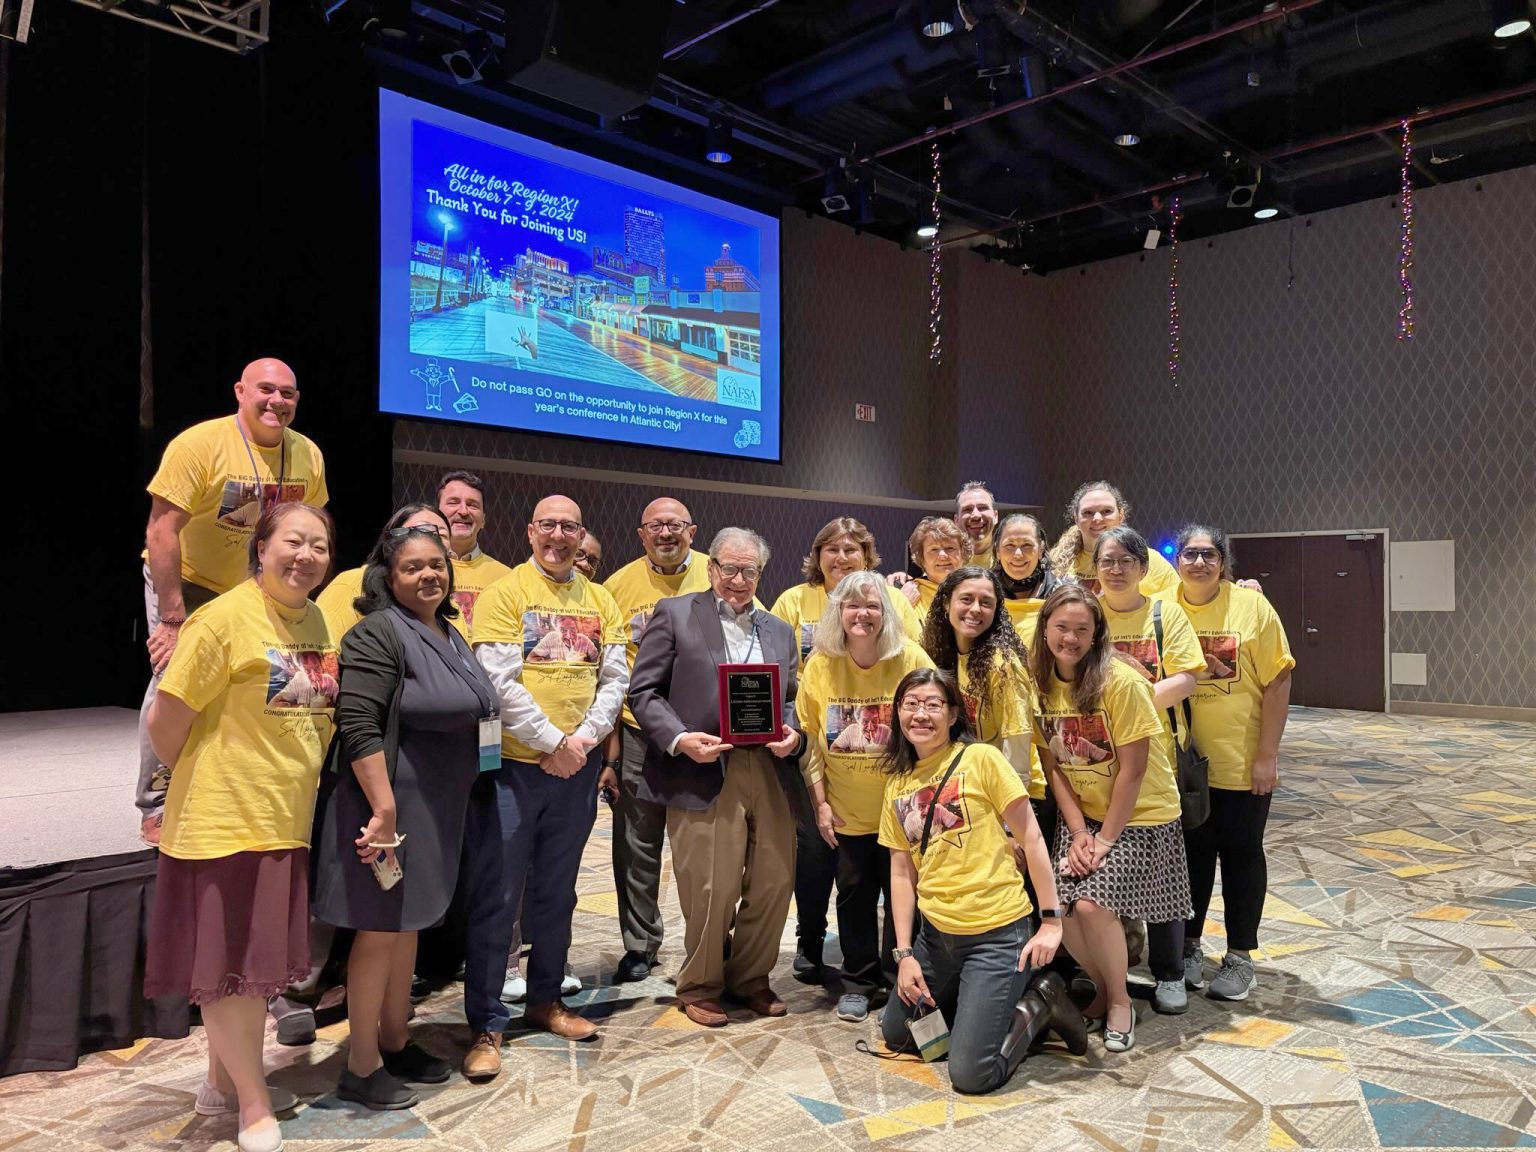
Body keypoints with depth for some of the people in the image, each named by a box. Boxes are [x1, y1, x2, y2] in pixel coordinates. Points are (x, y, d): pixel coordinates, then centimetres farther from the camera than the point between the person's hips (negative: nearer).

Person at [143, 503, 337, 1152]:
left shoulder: (317, 623, 5)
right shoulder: (224, 618, -16)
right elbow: (165, 720, -11)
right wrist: (198, 781, 3)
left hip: (287, 823, 7)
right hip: (225, 822, -7)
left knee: (260, 959, 17)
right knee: (231, 964, 6)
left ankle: (224, 1082, 37)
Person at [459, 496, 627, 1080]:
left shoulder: (599, 601, 10)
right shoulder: (504, 593, -6)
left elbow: (615, 678, 5)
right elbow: (499, 681, -14)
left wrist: (585, 737, -10)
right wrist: (553, 742, -16)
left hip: (577, 768, 5)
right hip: (511, 764, -5)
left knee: (556, 894, 17)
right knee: (496, 899, 1)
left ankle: (545, 999, 32)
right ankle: (486, 1025, 12)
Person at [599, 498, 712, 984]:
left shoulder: (717, 577, -1)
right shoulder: (620, 585, 0)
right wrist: (608, 746, -2)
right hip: (638, 733, 1)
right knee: (637, 844, 9)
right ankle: (639, 944, 26)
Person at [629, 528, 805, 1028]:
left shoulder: (779, 630, 19)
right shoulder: (673, 614, 4)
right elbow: (643, 691, -1)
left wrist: (793, 733, -2)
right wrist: (680, 739, -15)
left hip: (770, 771, 5)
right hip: (705, 771, -5)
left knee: (774, 883, 8)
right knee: (711, 891, -2)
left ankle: (751, 978, 29)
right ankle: (699, 987, 21)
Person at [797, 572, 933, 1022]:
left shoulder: (911, 659, -11)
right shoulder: (820, 665, -5)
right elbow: (811, 740, 1)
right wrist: (820, 802, -2)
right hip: (847, 812, 2)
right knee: (854, 895, 12)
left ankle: (900, 981, 27)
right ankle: (858, 982, 30)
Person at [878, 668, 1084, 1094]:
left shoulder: (981, 759, -9)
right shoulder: (897, 782, 7)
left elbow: (1031, 838, -7)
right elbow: (901, 872, 7)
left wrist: (1051, 921, -10)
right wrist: (904, 953, 2)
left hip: (997, 932, -6)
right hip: (935, 933, 6)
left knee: (970, 1074, -9)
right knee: (895, 1033, 17)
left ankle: (1037, 1005, 14)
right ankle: (984, 1005, 29)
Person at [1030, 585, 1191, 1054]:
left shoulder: (1122, 682, -20)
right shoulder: (1041, 683, -4)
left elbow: (1133, 769, -17)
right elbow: (1052, 764, 0)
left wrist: (1105, 839, -14)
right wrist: (1077, 831, -7)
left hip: (1140, 815, -4)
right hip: (1081, 815, 4)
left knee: (1092, 905, -19)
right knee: (1062, 909, -11)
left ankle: (1120, 1002, 10)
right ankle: (1102, 990, 19)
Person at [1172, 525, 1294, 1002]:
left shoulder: (1252, 606, -8)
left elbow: (1277, 682, -8)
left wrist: (1267, 755, -11)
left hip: (1241, 762, -1)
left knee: (1241, 853, 10)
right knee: (1191, 852, 14)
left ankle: (1240, 957, 25)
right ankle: (1189, 946, 30)